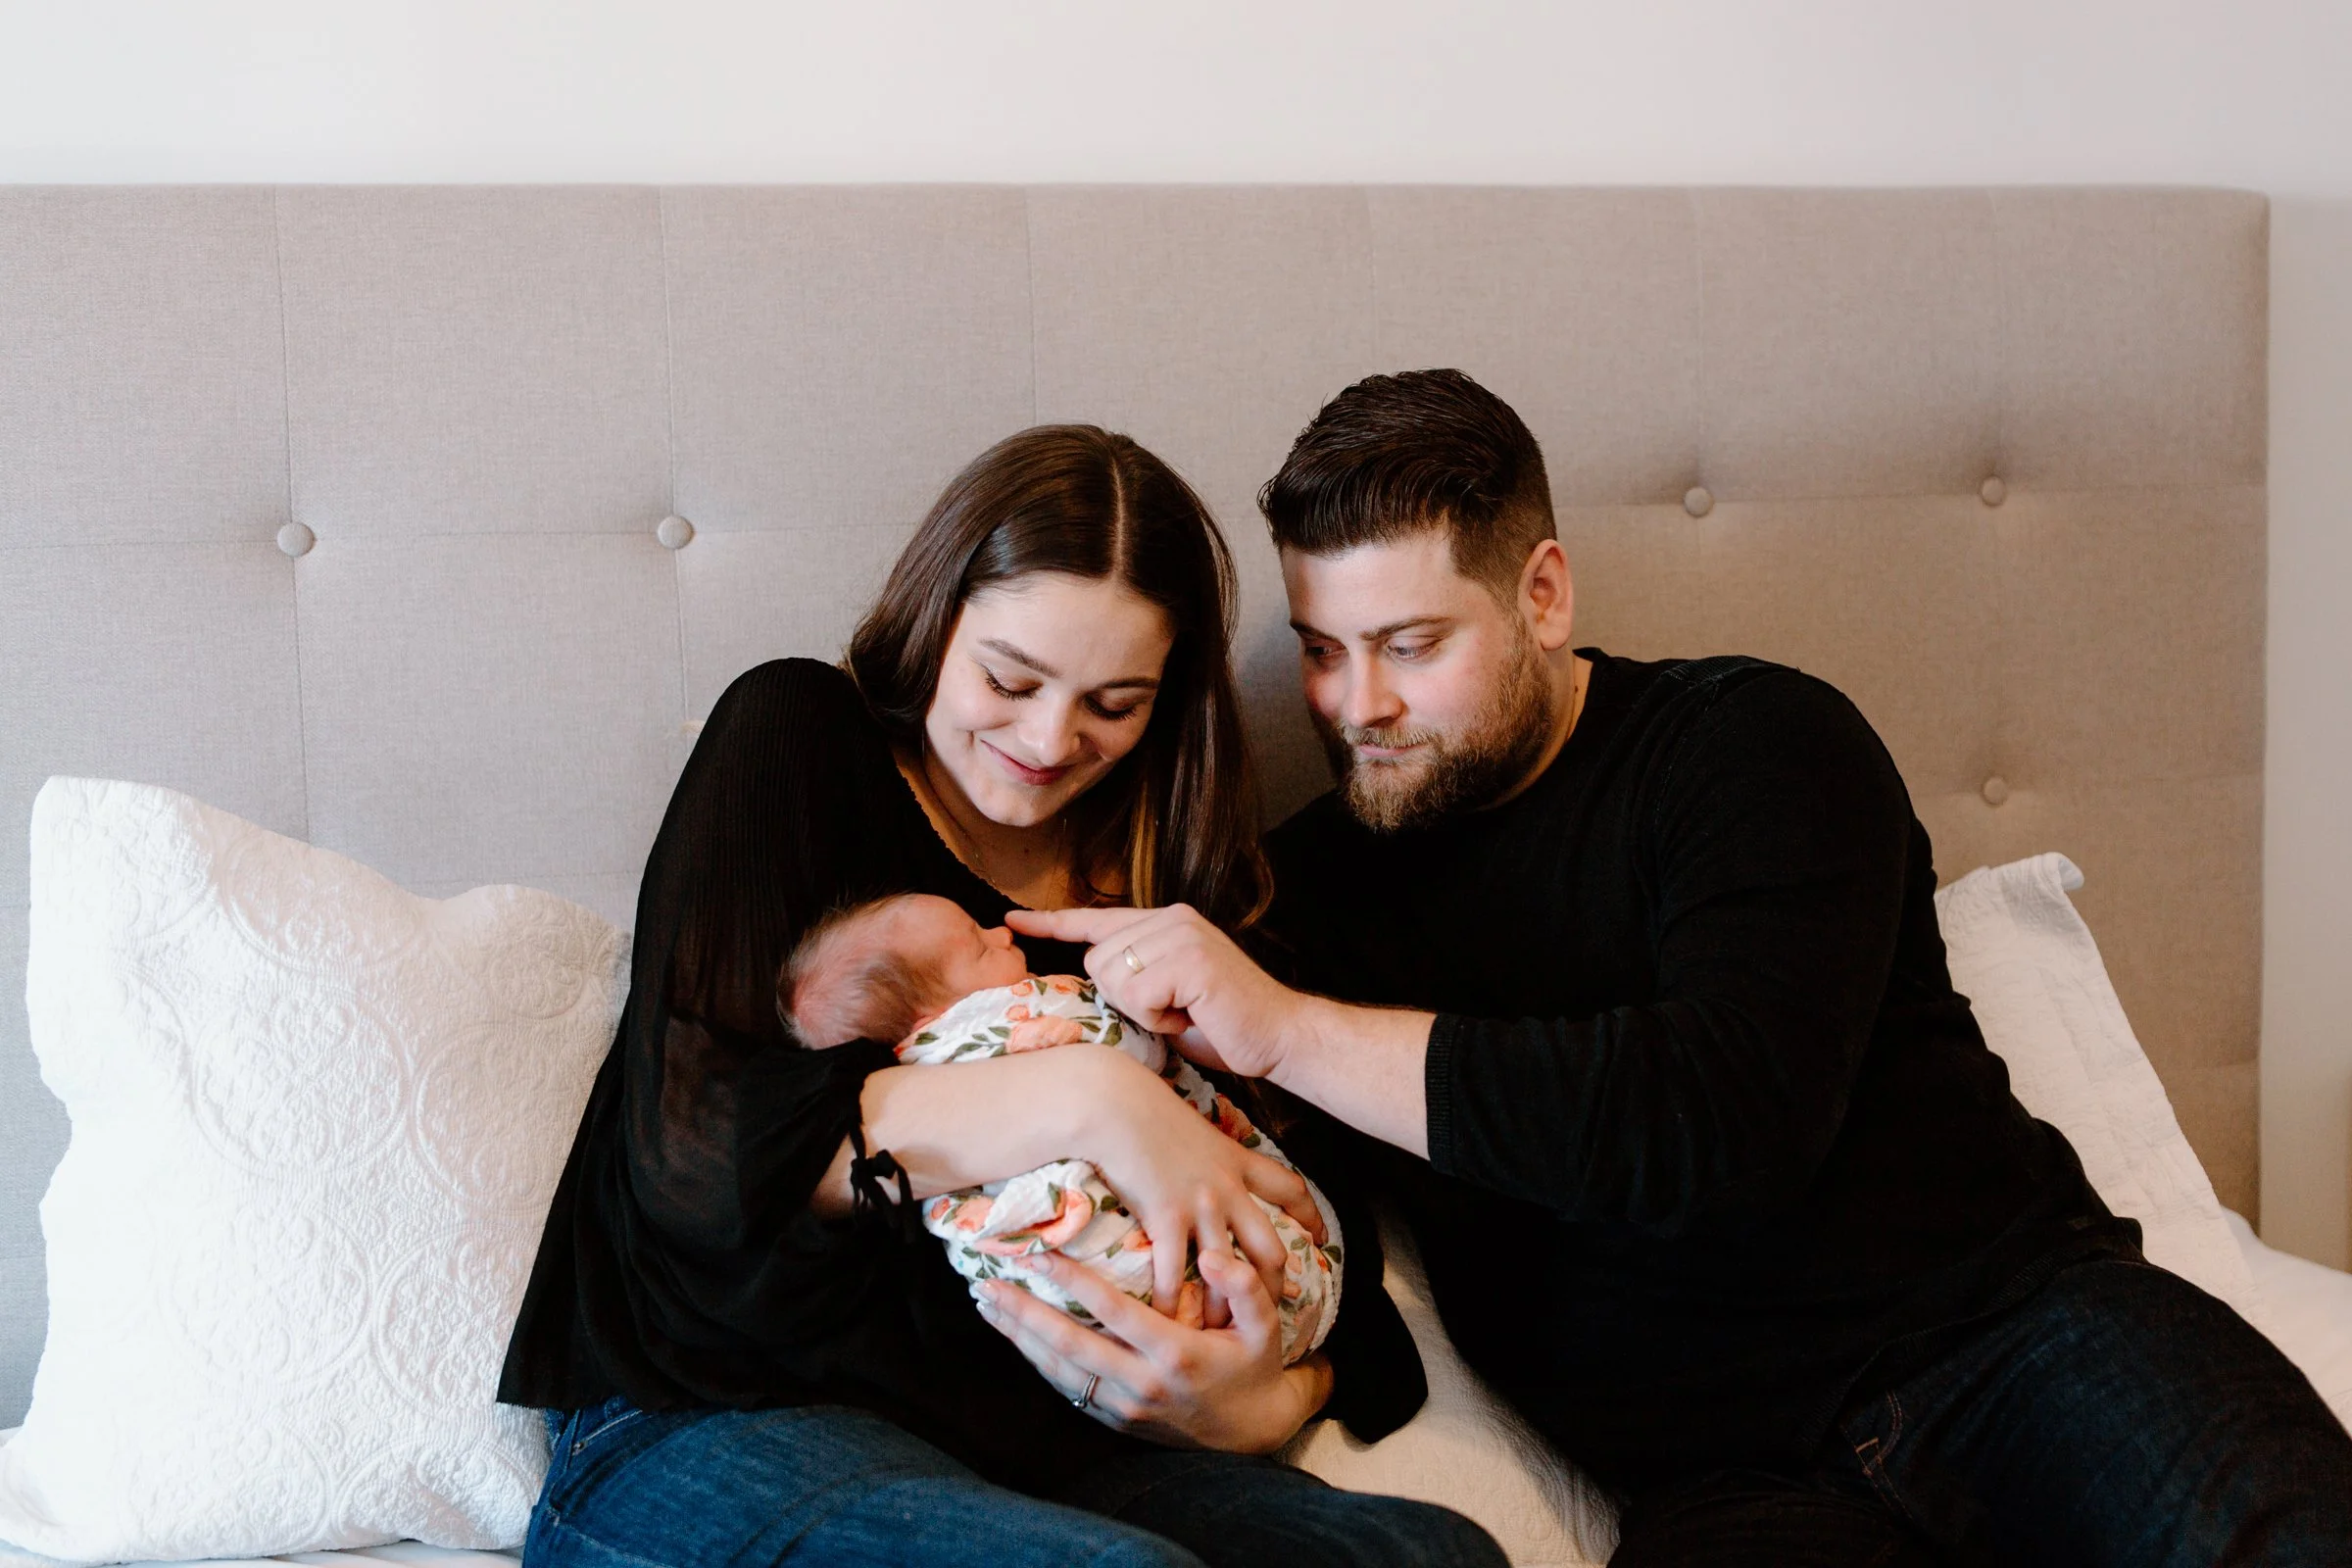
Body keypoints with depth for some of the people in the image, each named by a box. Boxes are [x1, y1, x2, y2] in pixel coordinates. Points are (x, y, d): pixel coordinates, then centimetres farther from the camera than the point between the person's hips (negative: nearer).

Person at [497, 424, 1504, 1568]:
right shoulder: (798, 736, 2)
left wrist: (1267, 1402, -15)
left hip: (1031, 1453, 4)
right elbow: (687, 1143, -14)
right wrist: (1084, 1101, -21)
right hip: (721, 1423, -4)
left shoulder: (1168, 894, 12)